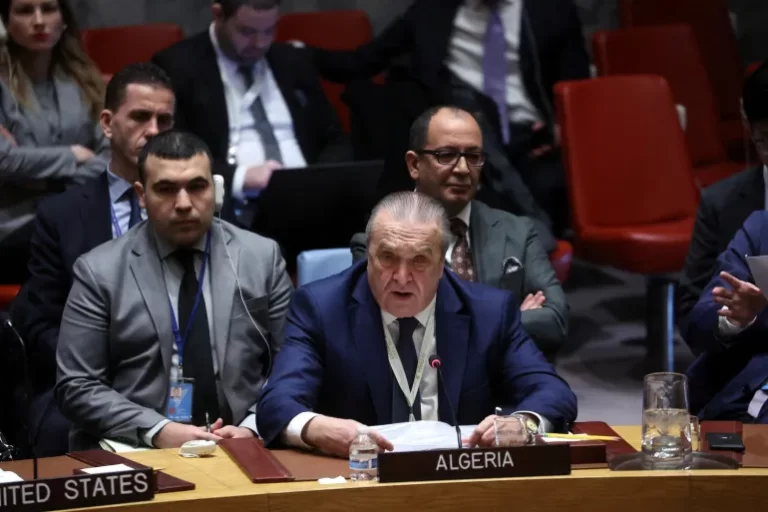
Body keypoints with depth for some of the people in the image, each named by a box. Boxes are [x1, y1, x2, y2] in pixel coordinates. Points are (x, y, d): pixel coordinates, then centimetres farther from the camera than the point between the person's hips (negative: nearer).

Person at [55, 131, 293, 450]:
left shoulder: (262, 257, 8)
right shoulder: (99, 271, 3)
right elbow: (76, 387, 0)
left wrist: (253, 428, -10)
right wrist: (157, 431, -13)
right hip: (133, 452, -2)